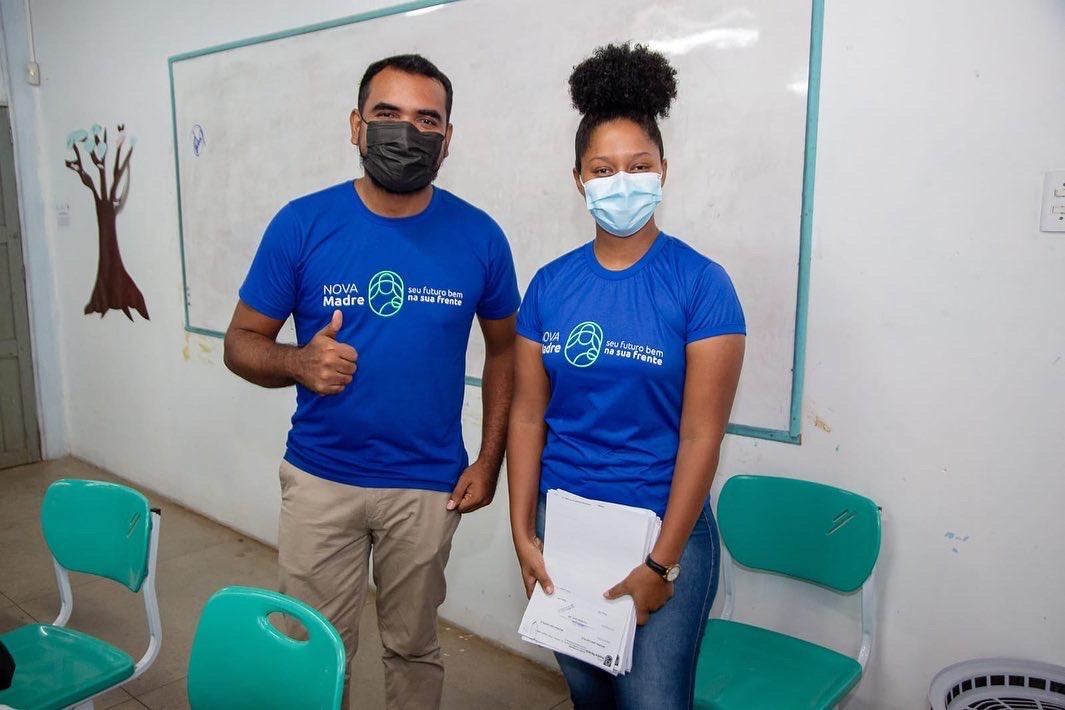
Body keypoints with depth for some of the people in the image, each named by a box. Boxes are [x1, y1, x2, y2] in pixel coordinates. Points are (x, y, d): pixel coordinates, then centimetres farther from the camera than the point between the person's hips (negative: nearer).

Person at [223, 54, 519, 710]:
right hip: (320, 478, 0)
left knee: (414, 648, 17)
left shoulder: (478, 236, -5)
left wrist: (489, 461, 0)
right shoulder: (303, 224, -7)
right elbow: (242, 341, 0)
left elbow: (505, 348, 6)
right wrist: (299, 362, -23)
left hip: (429, 485, 1)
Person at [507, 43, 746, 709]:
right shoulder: (550, 285, 1)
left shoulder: (701, 284, -10)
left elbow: (701, 436, -13)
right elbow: (528, 416, 2)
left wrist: (662, 563, -13)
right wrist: (523, 533, -1)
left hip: (662, 529, -3)